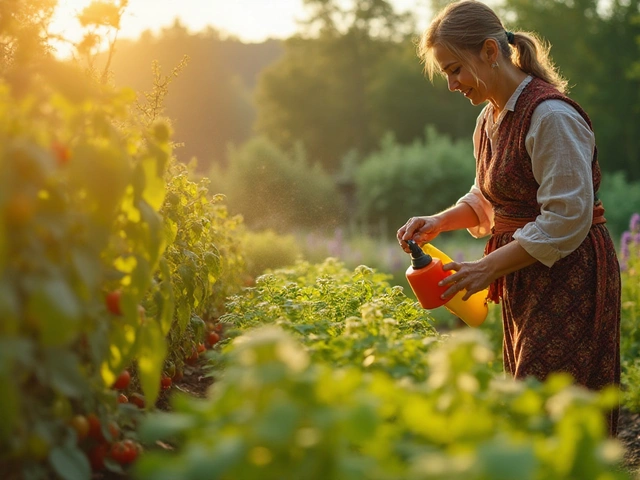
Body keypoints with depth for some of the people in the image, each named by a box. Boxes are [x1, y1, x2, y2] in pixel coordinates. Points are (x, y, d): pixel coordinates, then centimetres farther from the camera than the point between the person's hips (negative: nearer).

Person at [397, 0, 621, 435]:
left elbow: (568, 219, -21)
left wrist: (490, 266, -19)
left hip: (571, 280, -9)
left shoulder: (551, 117, -19)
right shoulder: (490, 119, 10)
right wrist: (439, 222, 4)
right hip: (525, 285, 9)